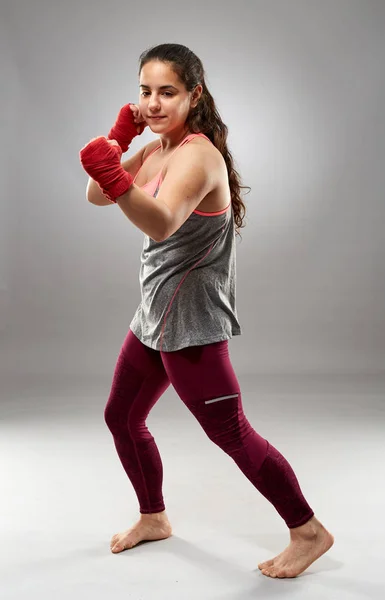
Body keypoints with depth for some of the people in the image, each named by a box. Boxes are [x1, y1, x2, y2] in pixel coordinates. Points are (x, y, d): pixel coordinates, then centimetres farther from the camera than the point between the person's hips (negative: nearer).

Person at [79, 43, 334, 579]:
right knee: (122, 418, 19)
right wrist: (120, 137, -3)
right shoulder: (156, 149, 7)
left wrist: (117, 180, -57)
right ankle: (153, 518, 40)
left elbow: (162, 222, -39)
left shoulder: (198, 155, -20)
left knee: (230, 433, -2)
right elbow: (96, 197, 8)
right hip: (155, 315, 9)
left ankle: (309, 532, 16)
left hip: (190, 320, -9)